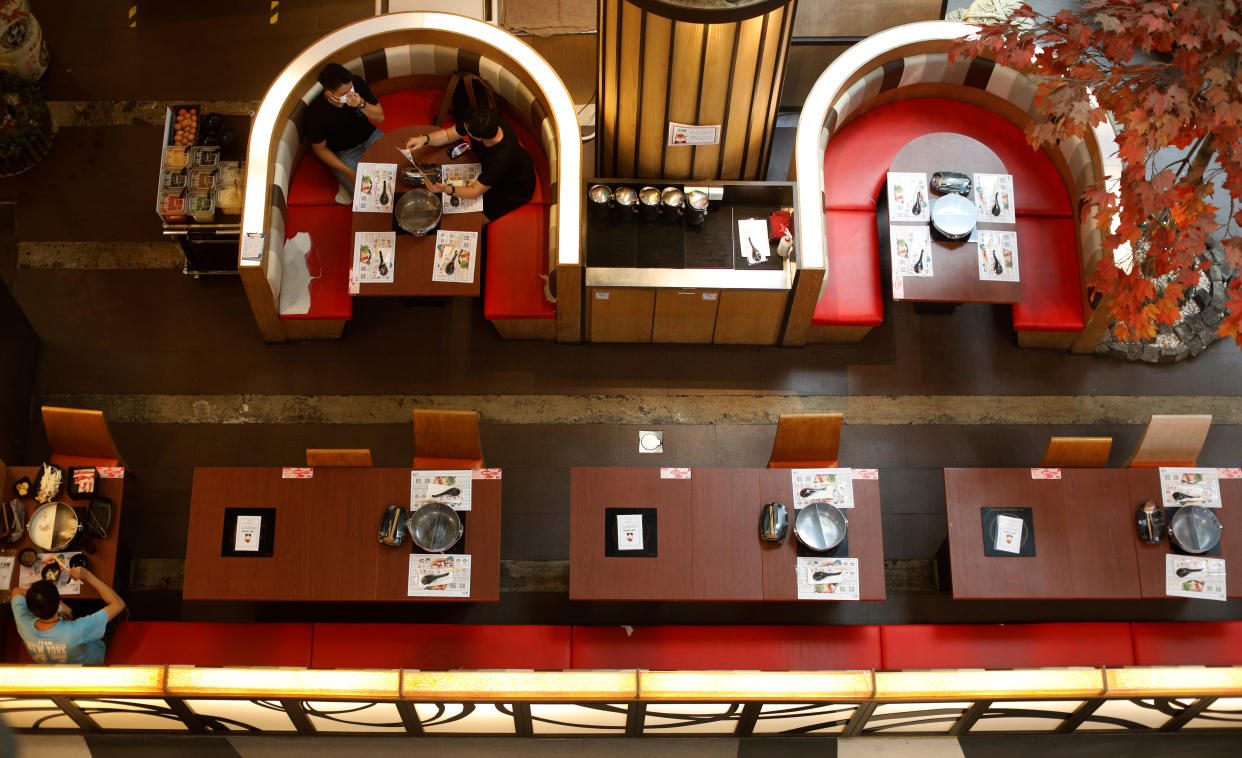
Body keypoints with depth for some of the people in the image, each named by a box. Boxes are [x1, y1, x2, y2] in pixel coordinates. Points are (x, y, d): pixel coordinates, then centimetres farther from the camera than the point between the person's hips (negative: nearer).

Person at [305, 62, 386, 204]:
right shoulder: (316, 113, -28)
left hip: (369, 137, 5)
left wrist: (362, 104, -30)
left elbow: (380, 117, -8)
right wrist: (349, 172, -22)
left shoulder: (357, 83, -18)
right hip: (343, 155, -5)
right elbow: (320, 149, -13)